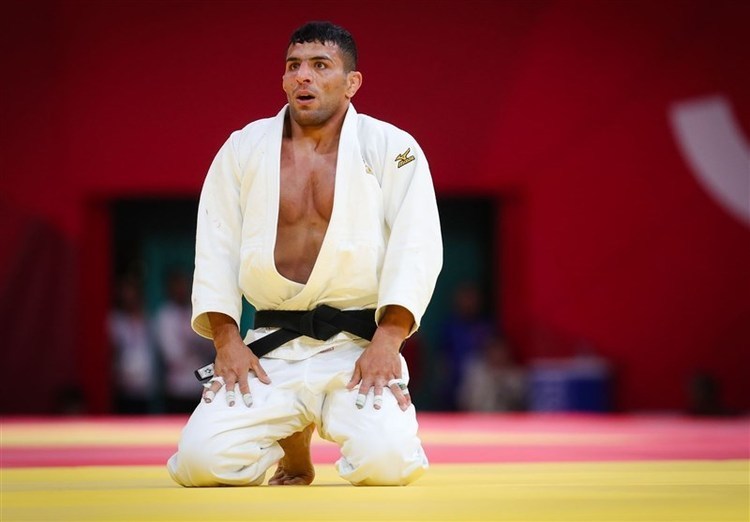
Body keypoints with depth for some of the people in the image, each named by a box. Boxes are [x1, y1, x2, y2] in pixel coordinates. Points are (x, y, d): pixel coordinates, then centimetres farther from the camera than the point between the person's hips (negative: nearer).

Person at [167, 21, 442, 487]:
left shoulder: (392, 149, 1)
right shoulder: (243, 149, 8)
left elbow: (416, 247, -6)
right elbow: (215, 247, 7)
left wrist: (387, 339, -19)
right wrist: (227, 339, -6)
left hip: (359, 344, -2)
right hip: (270, 350, 2)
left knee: (386, 460, -29)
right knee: (201, 459, -19)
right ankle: (292, 446, 18)